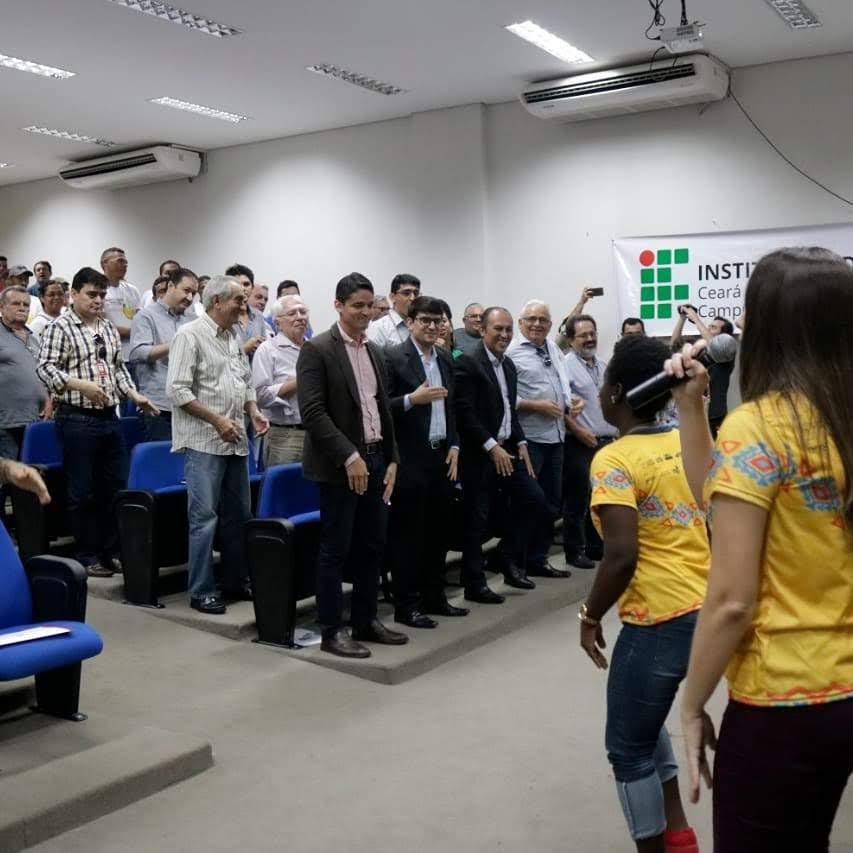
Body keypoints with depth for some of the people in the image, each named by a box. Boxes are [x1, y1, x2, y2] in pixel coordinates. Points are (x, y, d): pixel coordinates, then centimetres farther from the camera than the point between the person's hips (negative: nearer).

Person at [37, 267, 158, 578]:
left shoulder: (108, 327, 15)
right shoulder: (60, 327, -6)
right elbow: (45, 367, -12)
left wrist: (133, 394, 7)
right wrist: (80, 384, -25)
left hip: (109, 418, 7)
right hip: (77, 420, -7)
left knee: (116, 487, 9)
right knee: (83, 492, 1)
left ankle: (112, 551, 20)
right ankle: (87, 556, 13)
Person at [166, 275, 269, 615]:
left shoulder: (233, 337, 14)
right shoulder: (190, 335, -9)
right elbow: (177, 390, -16)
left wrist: (253, 412, 3)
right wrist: (217, 421, -18)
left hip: (236, 442, 8)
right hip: (204, 442, -8)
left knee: (238, 514, 13)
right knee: (205, 517, -4)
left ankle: (236, 581, 24)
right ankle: (201, 591, 6)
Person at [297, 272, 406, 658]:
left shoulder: (374, 351, 13)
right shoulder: (317, 349, -9)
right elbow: (313, 412, -17)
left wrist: (391, 459, 8)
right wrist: (349, 456, -20)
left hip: (375, 459, 7)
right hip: (339, 465, -7)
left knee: (372, 546, 12)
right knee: (336, 550, 0)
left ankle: (366, 621, 25)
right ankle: (332, 631, 10)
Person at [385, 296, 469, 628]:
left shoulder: (445, 358, 13)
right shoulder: (393, 357, -9)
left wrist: (454, 445, 9)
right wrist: (412, 399, -24)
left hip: (441, 455, 7)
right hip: (410, 459, -7)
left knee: (438, 530, 13)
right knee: (407, 534, 1)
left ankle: (434, 597, 26)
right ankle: (406, 605, 9)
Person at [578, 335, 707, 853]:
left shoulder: (615, 459, -15)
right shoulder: (689, 444, 6)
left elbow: (622, 556, -23)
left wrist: (590, 617, -9)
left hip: (658, 620, -8)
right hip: (708, 609, 8)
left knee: (629, 748, 13)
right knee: (643, 718, 28)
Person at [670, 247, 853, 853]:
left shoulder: (756, 427, -20)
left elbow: (731, 600, -20)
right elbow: (719, 498, 9)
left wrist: (692, 706, -8)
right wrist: (691, 407, 2)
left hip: (781, 706, -7)